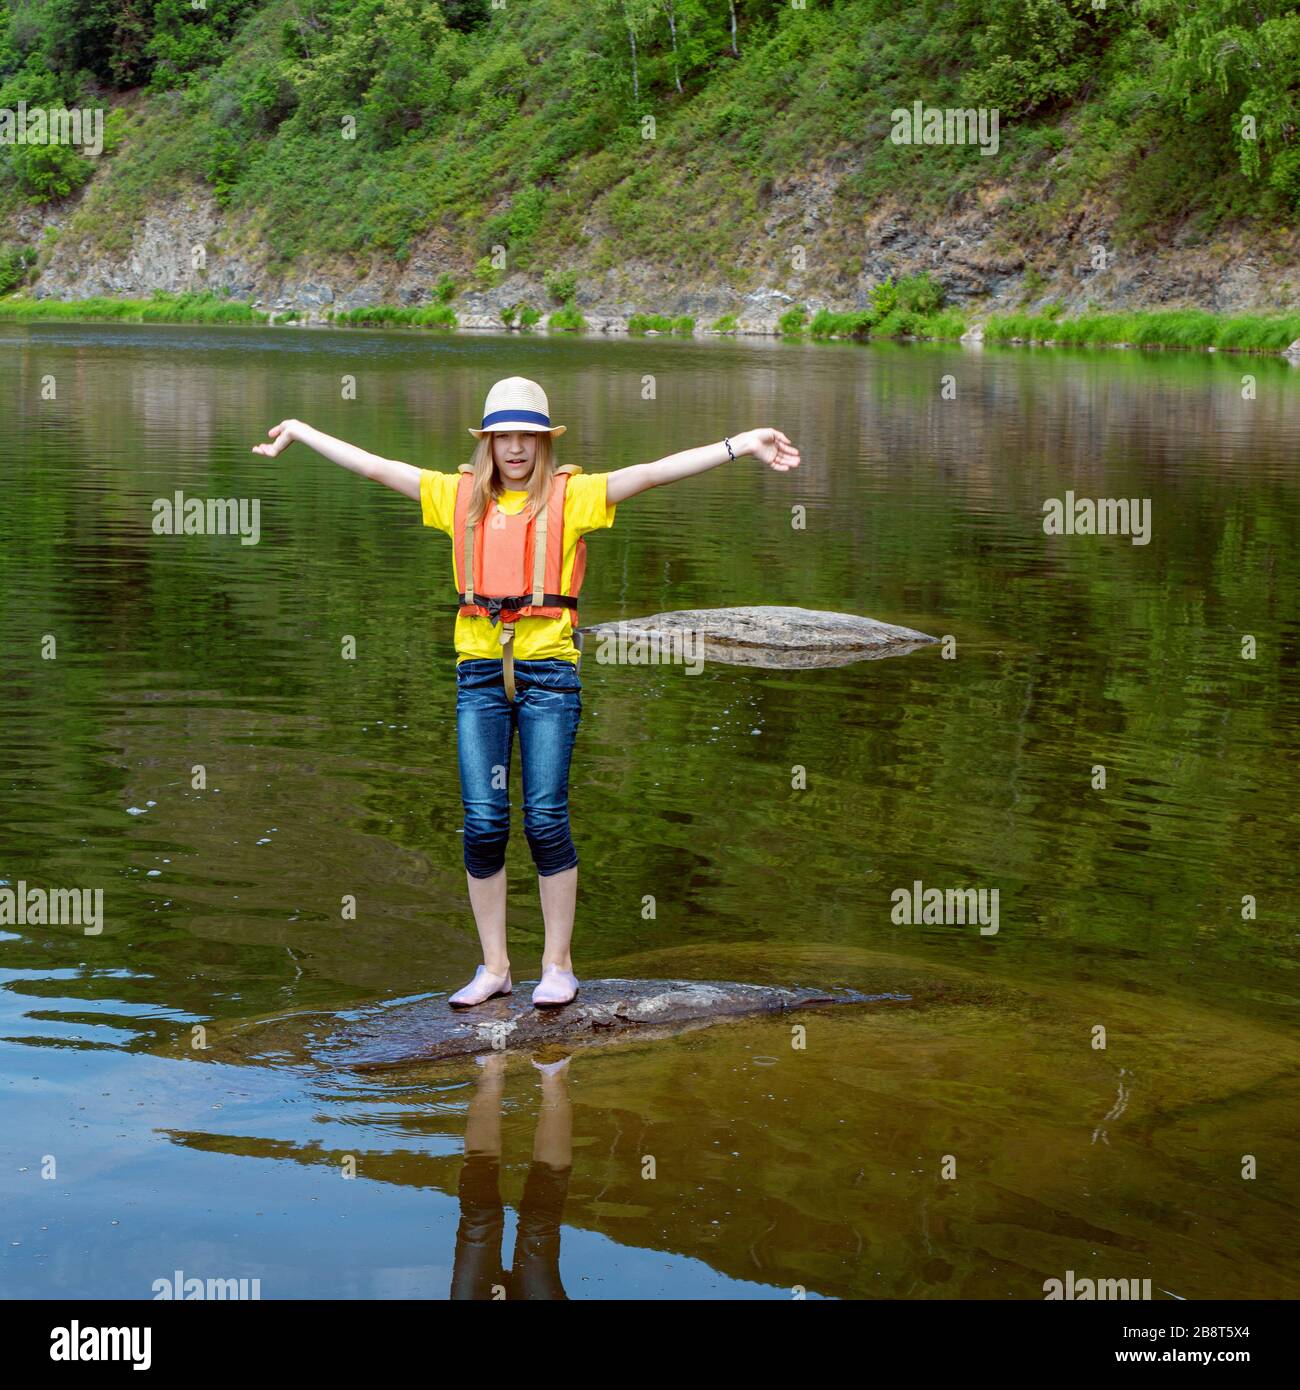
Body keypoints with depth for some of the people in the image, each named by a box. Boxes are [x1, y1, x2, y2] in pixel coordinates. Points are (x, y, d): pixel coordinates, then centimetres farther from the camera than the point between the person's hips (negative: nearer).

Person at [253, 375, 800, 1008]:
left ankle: (557, 966, 11)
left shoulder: (571, 494, 3)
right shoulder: (461, 494, 11)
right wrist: (300, 431, 23)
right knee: (483, 822, 2)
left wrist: (740, 445, -17)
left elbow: (653, 471, -8)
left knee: (546, 820, -2)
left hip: (548, 671, -3)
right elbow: (375, 466, 18)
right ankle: (494, 966, 15)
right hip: (480, 672, 3)